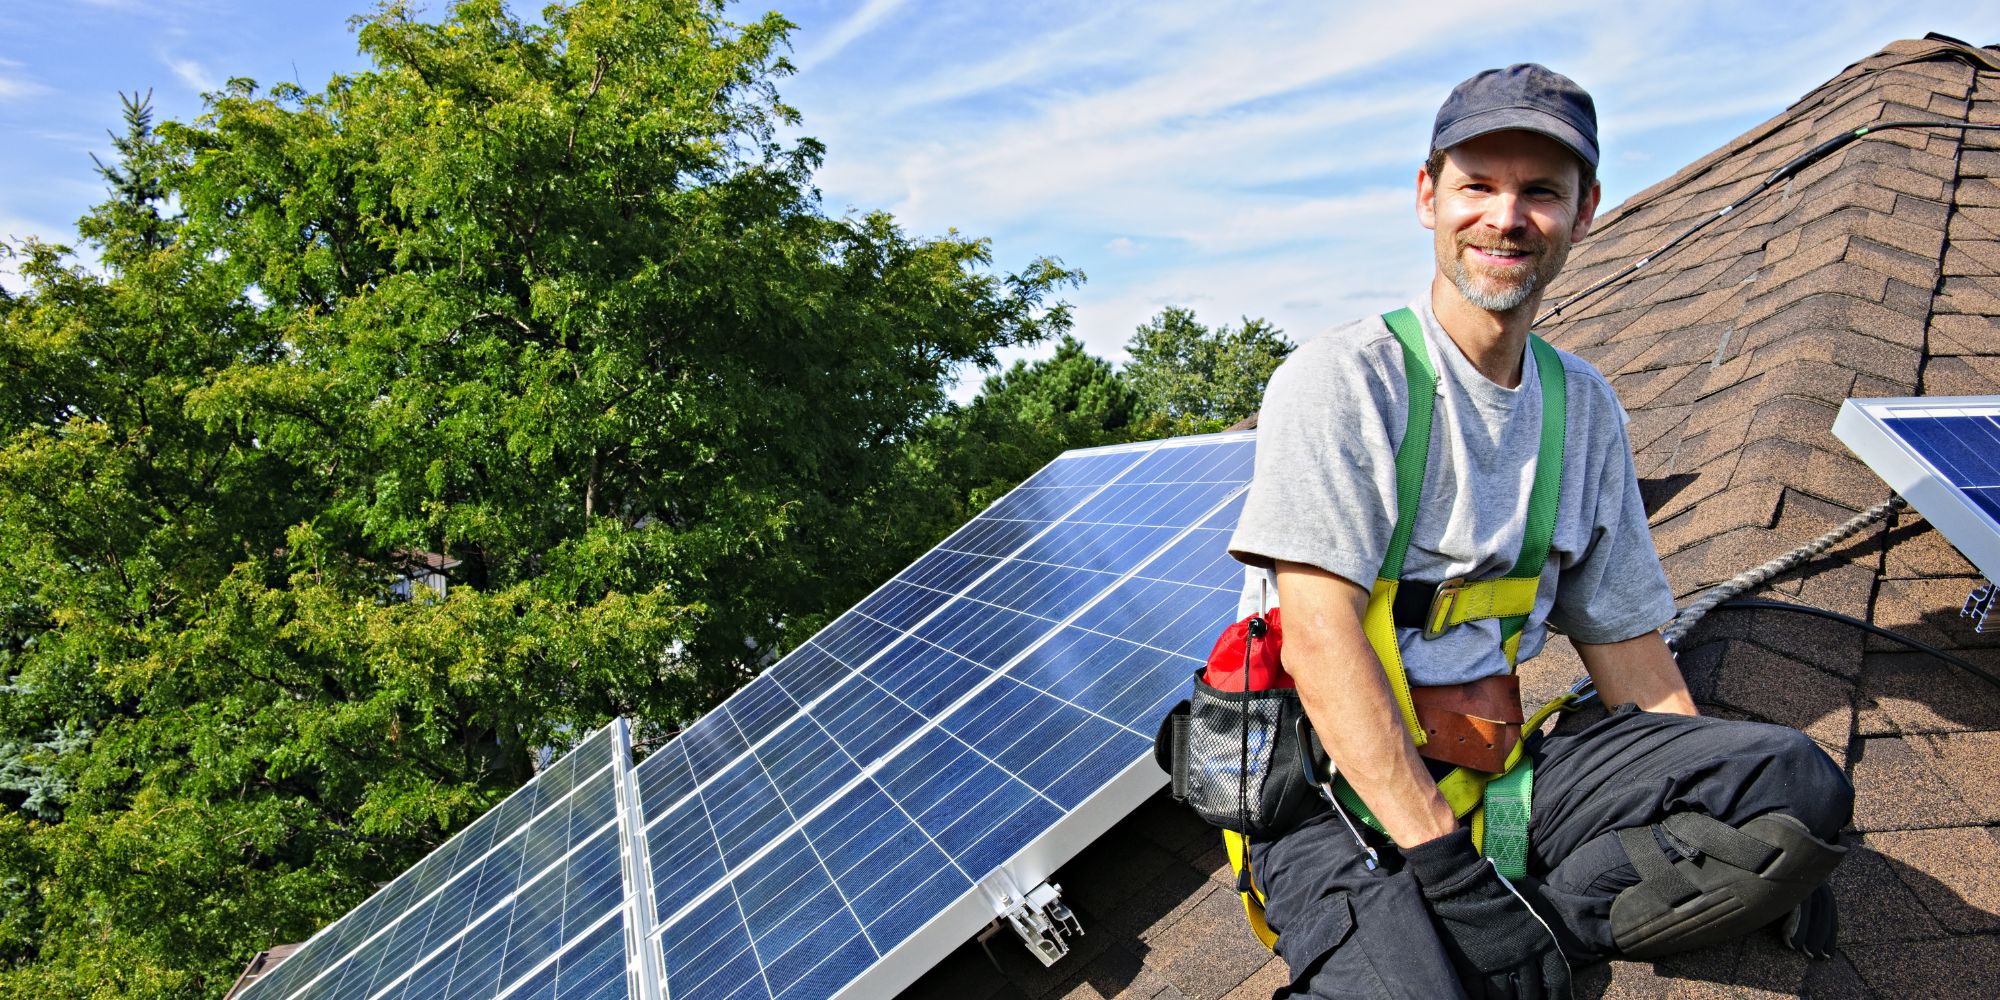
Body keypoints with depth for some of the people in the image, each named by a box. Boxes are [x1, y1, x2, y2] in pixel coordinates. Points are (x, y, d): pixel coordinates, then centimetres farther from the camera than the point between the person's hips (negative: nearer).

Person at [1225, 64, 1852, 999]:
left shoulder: (1585, 406, 11)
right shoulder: (1340, 377, -9)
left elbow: (1621, 633, 16)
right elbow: (1319, 634, -19)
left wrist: (1730, 820, 6)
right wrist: (1446, 861, -23)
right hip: (1335, 781, -5)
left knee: (1795, 777, -14)